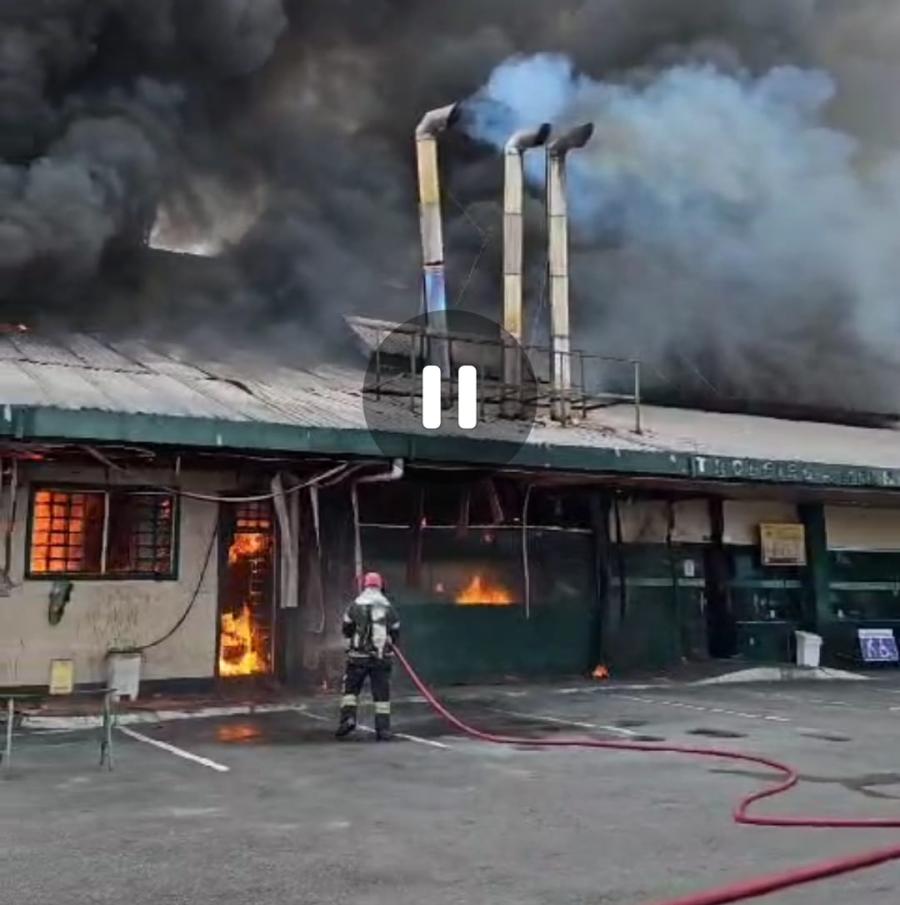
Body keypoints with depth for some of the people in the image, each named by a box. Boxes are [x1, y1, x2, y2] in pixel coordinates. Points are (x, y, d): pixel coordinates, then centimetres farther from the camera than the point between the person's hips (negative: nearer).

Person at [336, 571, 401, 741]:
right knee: (382, 693, 6)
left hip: (358, 656, -2)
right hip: (382, 656, 2)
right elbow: (395, 632, 10)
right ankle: (383, 729, 5)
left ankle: (348, 717, -5)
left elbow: (346, 629, 4)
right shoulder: (388, 606, 4)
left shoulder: (355, 605, -2)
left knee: (351, 688, 11)